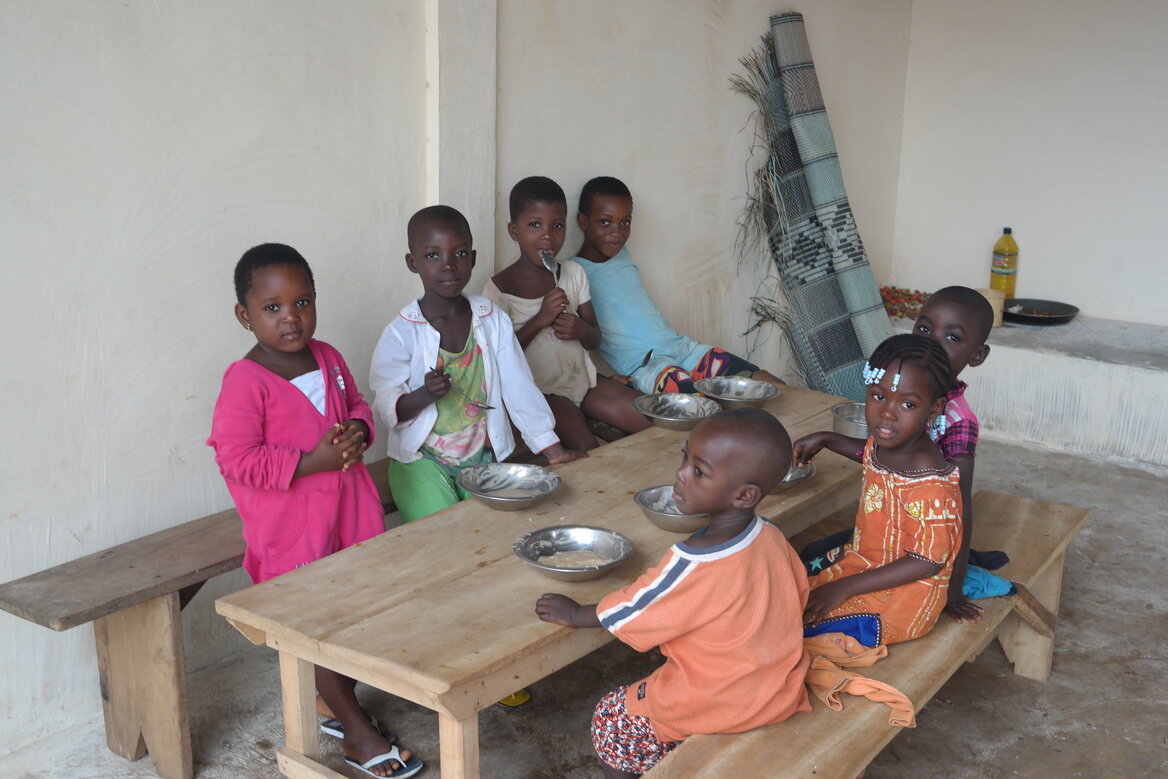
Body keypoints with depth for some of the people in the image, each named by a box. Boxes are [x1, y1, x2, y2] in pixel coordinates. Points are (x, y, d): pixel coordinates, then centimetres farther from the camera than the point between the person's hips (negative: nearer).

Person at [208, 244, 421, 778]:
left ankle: (338, 703, 38)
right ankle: (358, 733, 18)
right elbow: (237, 460, -20)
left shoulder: (328, 358, 3)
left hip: (348, 502, 7)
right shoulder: (245, 381, -18)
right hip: (290, 523, -7)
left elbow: (356, 403, 18)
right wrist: (311, 461, -23)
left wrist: (359, 430, -6)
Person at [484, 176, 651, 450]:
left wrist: (582, 330, -13)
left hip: (582, 378, 6)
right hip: (538, 390, -6)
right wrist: (540, 319, -20)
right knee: (586, 447, -30)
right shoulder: (499, 289, -9)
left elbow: (595, 339, 12)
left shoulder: (573, 273, 8)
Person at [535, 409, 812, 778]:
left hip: (721, 707, -7)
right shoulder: (772, 537, -13)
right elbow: (799, 593, 5)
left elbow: (624, 613, -16)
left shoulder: (691, 567, -32)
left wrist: (575, 614, 2)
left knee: (609, 721, 13)